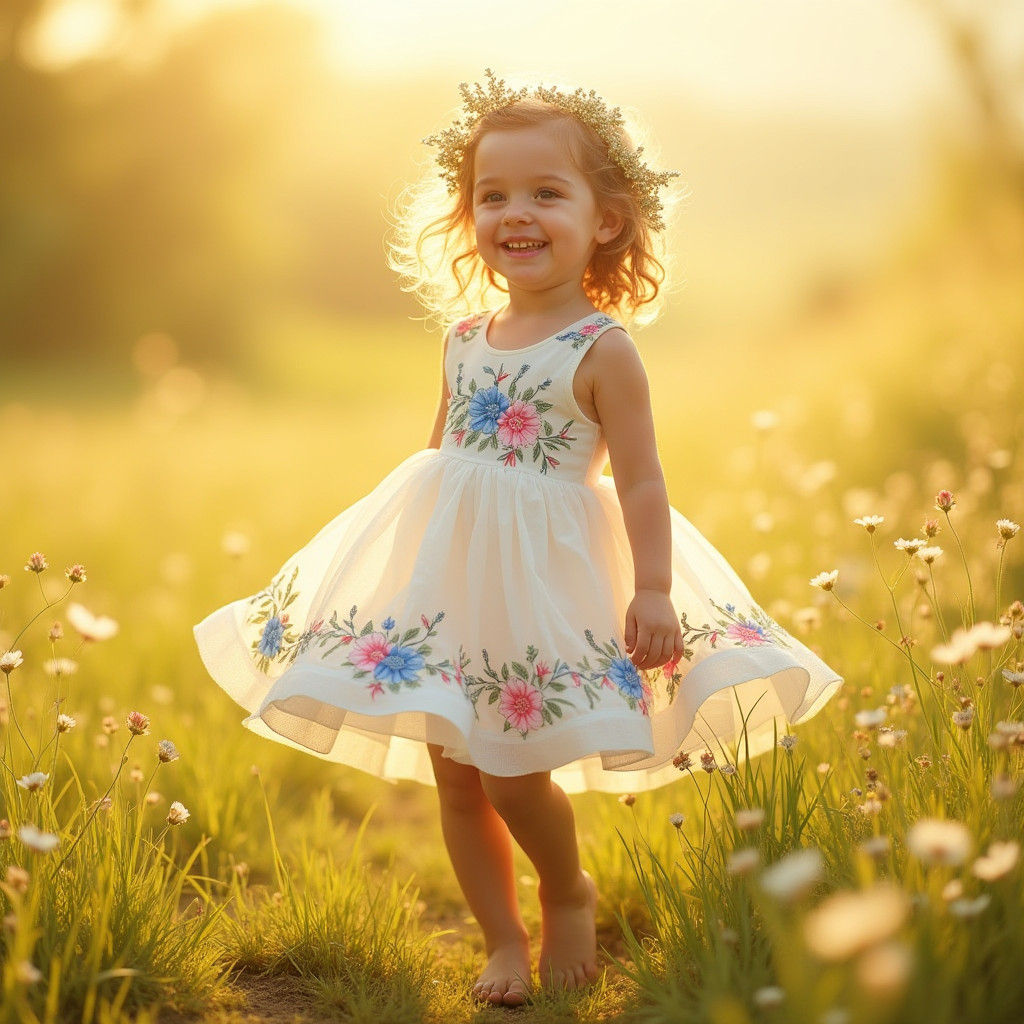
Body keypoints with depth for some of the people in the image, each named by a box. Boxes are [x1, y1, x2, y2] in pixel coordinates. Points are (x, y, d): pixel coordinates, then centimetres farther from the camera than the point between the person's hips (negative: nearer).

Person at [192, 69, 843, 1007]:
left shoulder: (603, 350, -9)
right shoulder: (466, 339, 8)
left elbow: (641, 480, -10)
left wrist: (654, 590, -17)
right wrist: (406, 537, 20)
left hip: (541, 576, -6)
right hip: (446, 571, 6)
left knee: (513, 773, -7)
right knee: (455, 777, 7)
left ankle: (569, 895, 24)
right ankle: (503, 940, 23)